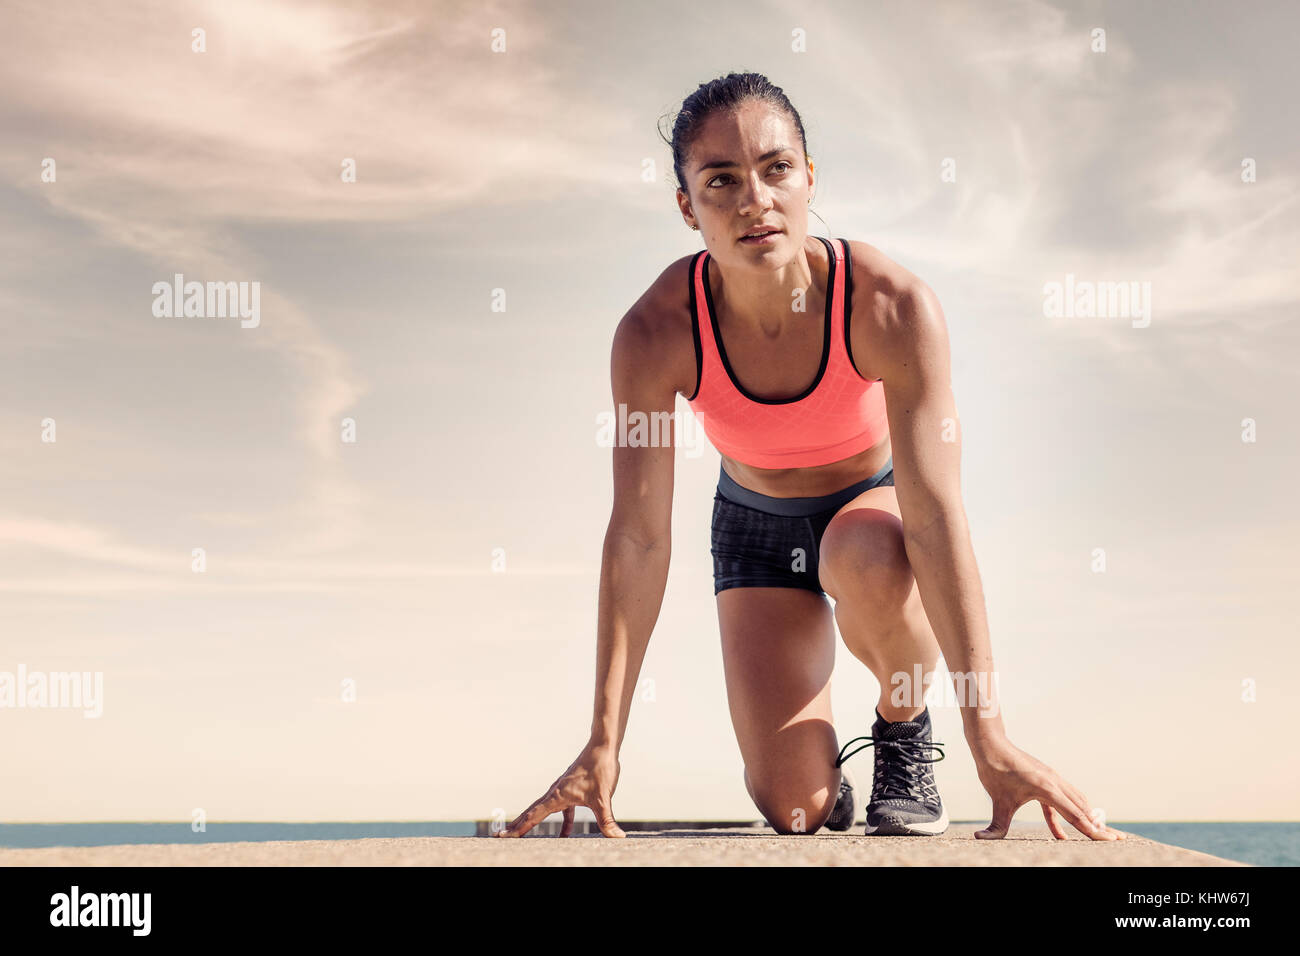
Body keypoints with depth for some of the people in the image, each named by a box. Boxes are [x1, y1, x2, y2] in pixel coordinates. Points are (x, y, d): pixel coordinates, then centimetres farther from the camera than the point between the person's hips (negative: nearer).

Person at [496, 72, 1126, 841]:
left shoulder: (894, 307, -32)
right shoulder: (655, 336, -28)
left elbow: (935, 516, -34)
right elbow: (640, 539, -26)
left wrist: (991, 741, -38)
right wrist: (604, 744, -29)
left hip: (876, 502, -1)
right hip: (756, 524, 1)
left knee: (864, 555, -40)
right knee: (795, 808, -12)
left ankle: (906, 731, -8)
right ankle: (825, 771, 27)